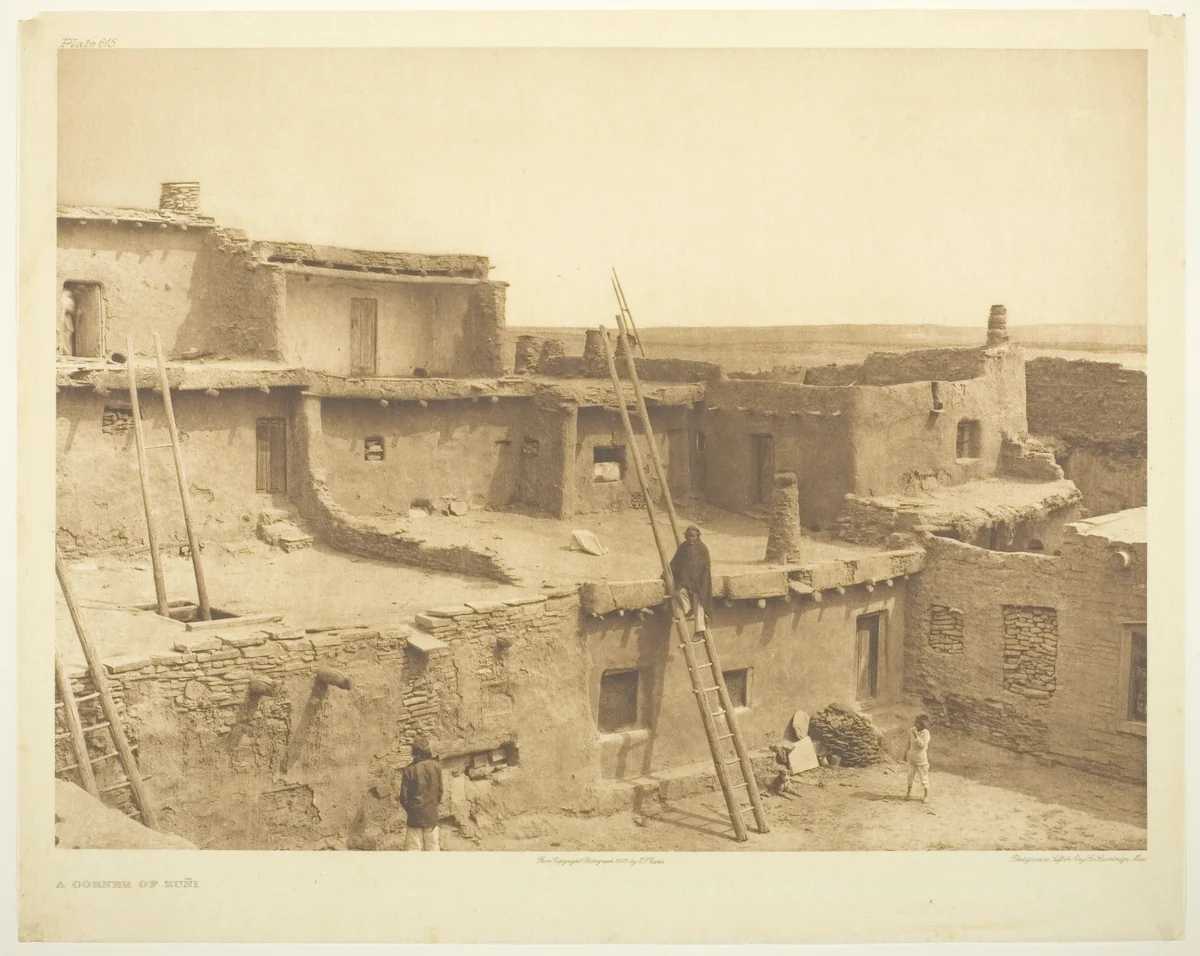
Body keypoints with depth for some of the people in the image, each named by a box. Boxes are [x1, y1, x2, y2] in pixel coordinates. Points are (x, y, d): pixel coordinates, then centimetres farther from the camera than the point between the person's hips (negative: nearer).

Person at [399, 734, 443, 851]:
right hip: (432, 815, 1)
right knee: (432, 847, 6)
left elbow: (404, 796, -4)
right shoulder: (436, 766, -2)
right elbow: (439, 790, 4)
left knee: (413, 848, 0)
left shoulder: (409, 769, -6)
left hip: (415, 816, -1)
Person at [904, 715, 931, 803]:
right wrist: (906, 752, 18)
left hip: (921, 758, -5)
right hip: (912, 757, 5)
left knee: (924, 776, 7)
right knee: (910, 775, 14)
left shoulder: (925, 733, -21)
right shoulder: (911, 730, -6)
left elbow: (922, 745, -29)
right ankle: (909, 792, 32)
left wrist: (916, 736, -35)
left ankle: (926, 795, 23)